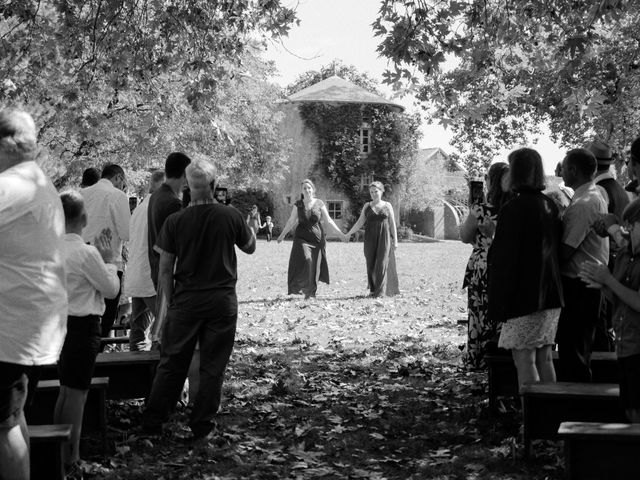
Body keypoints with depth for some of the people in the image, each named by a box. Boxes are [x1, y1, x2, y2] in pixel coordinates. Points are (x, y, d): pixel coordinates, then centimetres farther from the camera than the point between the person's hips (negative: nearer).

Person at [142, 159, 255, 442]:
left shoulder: (175, 221, -6)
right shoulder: (231, 216, -7)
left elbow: (165, 268, -1)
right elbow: (250, 248, 10)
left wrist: (171, 300, 9)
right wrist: (248, 227, 25)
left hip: (186, 299, 1)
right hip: (222, 300, 0)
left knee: (172, 363, 10)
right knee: (212, 366, 9)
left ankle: (152, 421, 14)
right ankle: (201, 426, 13)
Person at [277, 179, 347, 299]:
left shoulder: (319, 203, 1)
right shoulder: (298, 205, 2)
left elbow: (328, 220, 5)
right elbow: (291, 221, 13)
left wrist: (340, 233, 1)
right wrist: (282, 235, 19)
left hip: (317, 238, 1)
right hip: (302, 238, -1)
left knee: (315, 266, 2)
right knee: (305, 261, -20)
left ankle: (311, 292, 14)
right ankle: (301, 286, -7)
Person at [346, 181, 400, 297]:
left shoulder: (387, 206, 5)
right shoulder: (367, 206, 9)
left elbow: (392, 224, 5)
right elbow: (360, 222, 7)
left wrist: (395, 241, 1)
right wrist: (349, 234, -2)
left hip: (384, 237, -2)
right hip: (370, 238, 2)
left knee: (382, 263, -9)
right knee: (371, 264, 0)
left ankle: (380, 291, -10)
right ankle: (372, 290, 9)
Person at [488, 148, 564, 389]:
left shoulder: (513, 209, -16)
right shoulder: (550, 205, 8)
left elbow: (503, 258, -16)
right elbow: (556, 247, 14)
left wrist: (497, 304, -12)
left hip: (524, 295, -8)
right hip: (551, 295, 8)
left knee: (524, 360, -4)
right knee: (544, 358, 14)